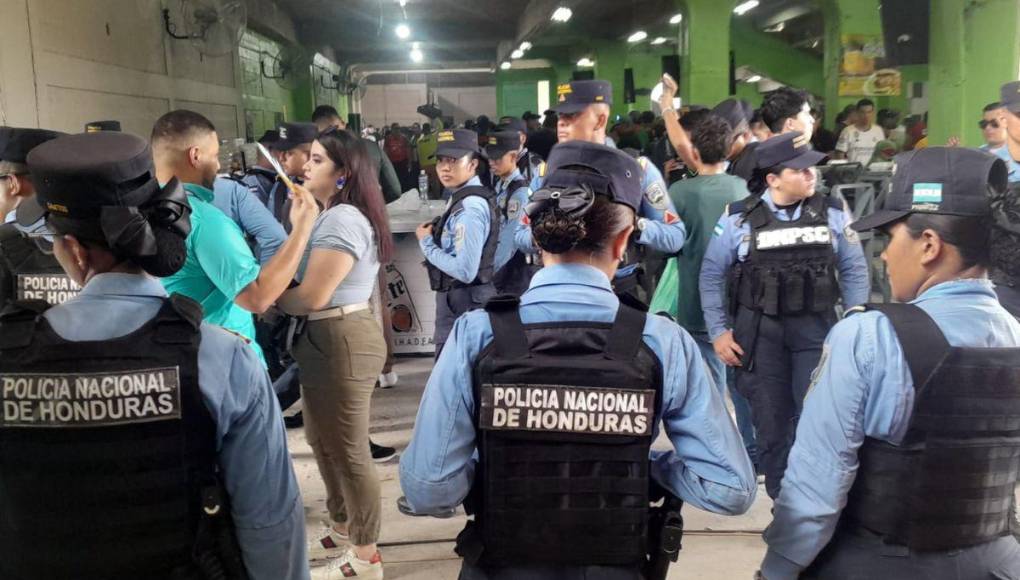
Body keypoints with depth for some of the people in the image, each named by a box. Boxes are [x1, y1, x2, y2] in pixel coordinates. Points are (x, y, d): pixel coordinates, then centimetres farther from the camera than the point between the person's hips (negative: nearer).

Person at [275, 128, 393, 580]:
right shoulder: (329, 216, 14)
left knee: (348, 450, 2)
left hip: (342, 340, -11)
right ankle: (343, 530, 40)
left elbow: (312, 296, -22)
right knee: (324, 441, 22)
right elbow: (301, 275, 10)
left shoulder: (343, 220, -20)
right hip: (324, 339, 11)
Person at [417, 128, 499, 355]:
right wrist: (435, 235, 3)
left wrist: (427, 243, -15)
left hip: (462, 302, -10)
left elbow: (465, 271, -26)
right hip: (462, 300, 10)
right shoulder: (462, 198, 8)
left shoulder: (469, 208, -21)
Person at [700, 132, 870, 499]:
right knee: (770, 421, 9)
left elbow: (854, 271, 7)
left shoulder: (833, 213, 0)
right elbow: (712, 276, 2)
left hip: (817, 328, 1)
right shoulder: (739, 218, -5)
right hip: (759, 331, 0)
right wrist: (718, 331, -2)